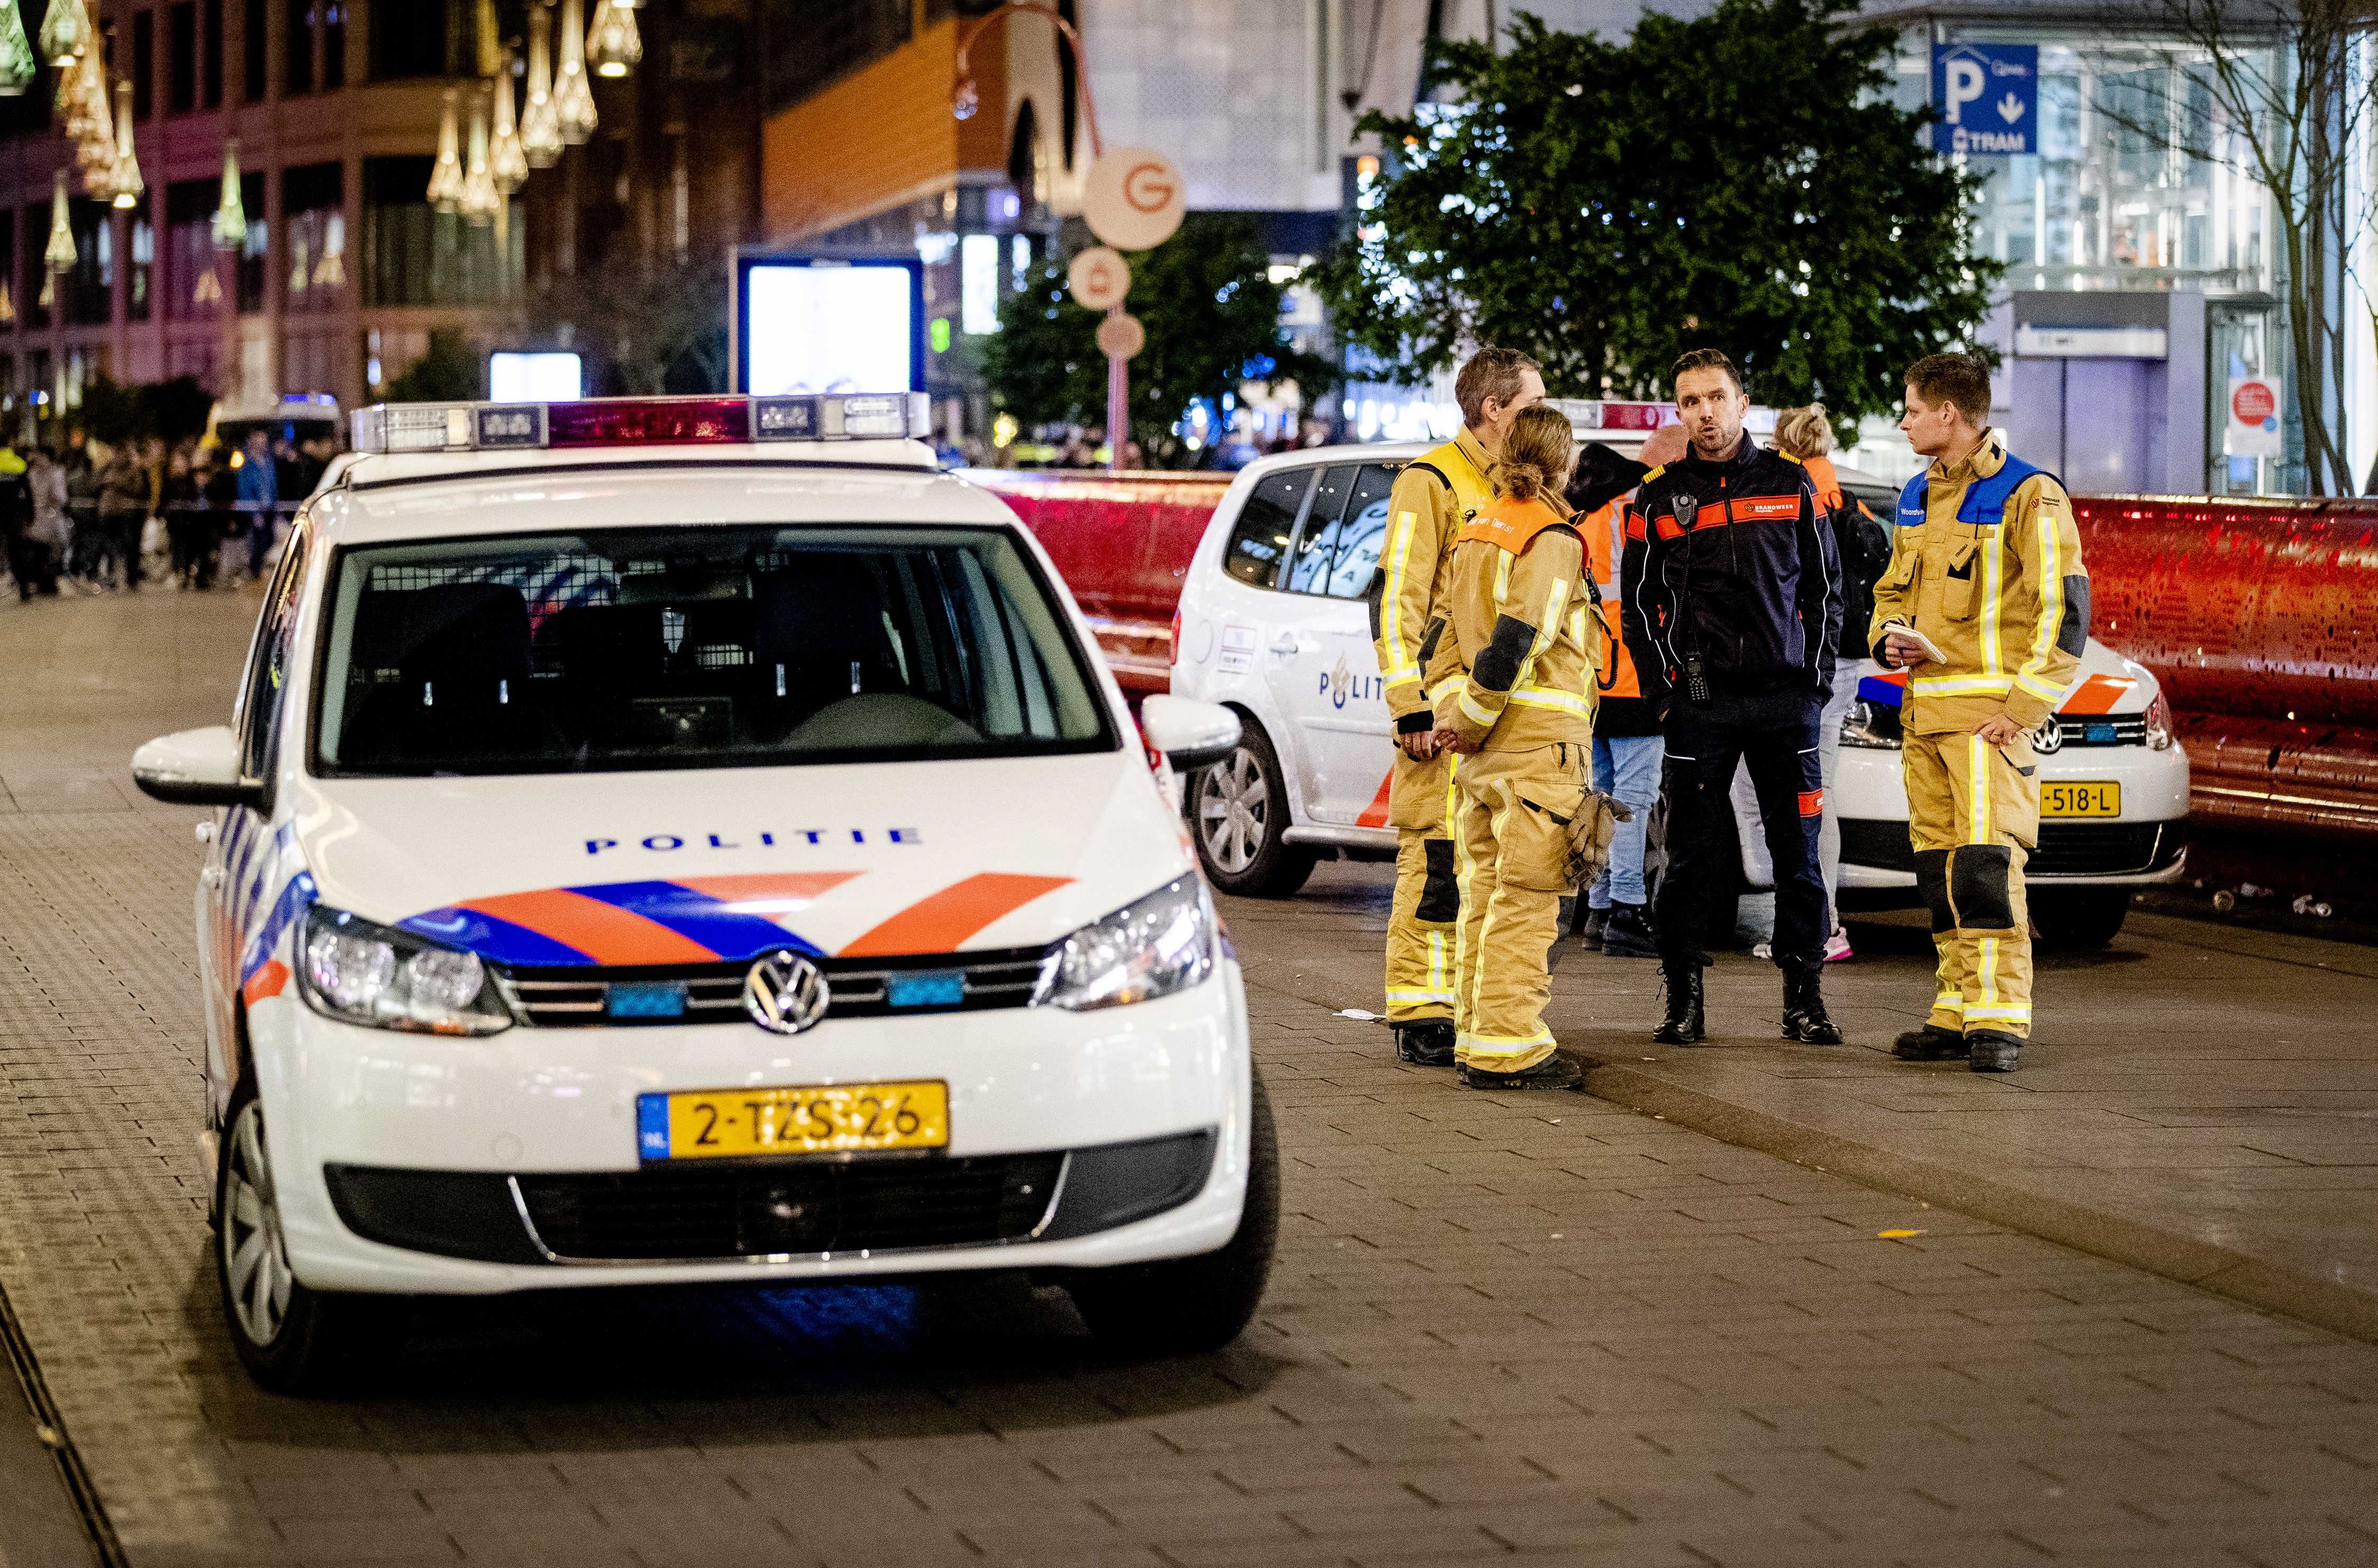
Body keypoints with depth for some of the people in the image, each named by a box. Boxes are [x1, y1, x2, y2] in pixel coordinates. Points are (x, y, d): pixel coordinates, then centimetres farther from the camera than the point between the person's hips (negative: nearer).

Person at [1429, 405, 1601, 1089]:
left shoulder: (1477, 532, 14)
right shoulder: (1552, 539, -11)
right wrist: (1471, 723, -11)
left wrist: (1453, 712, 7)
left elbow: (1446, 631, 13)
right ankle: (1506, 1049, -6)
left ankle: (1475, 1038, 17)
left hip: (1483, 747, 8)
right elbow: (1515, 641, -19)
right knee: (1525, 898, -5)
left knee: (1484, 891, 13)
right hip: (1538, 737, -8)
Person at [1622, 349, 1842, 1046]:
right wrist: (1667, 677, -1)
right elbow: (1639, 600, 10)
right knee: (1691, 858, 0)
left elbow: (1825, 588, 11)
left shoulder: (1790, 485, 8)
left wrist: (1819, 677, 3)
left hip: (1786, 699, 0)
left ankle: (1804, 1000, 8)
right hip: (1700, 702, 0)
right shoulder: (1661, 498, 7)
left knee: (1798, 856, 1)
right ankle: (1683, 1001, 7)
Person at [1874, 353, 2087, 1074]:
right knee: (1939, 870, 7)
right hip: (1924, 709, 8)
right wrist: (1890, 637, 5)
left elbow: (2065, 610, -10)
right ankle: (1959, 1013, 13)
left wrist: (2022, 708, -16)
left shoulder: (2027, 495, -7)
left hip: (1989, 711, -8)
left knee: (1987, 862, -14)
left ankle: (2000, 1019, -13)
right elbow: (1893, 588, 29)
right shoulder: (1918, 498, 18)